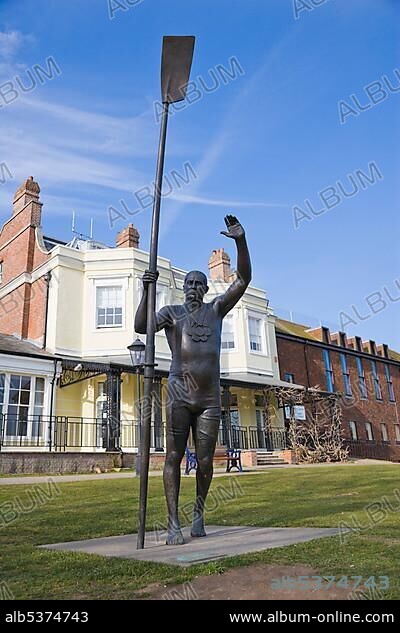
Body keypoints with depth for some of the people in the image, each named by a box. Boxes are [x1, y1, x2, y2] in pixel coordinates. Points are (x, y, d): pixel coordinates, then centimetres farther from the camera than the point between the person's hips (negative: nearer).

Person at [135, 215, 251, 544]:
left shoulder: (216, 309, 13)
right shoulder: (171, 312, 8)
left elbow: (244, 279, 3)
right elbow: (141, 326, -9)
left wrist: (241, 241, -10)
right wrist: (147, 290, -21)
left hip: (210, 399, 2)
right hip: (179, 396, -2)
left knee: (205, 461, 5)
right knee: (174, 457, -4)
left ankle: (199, 511, 27)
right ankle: (174, 524, 4)